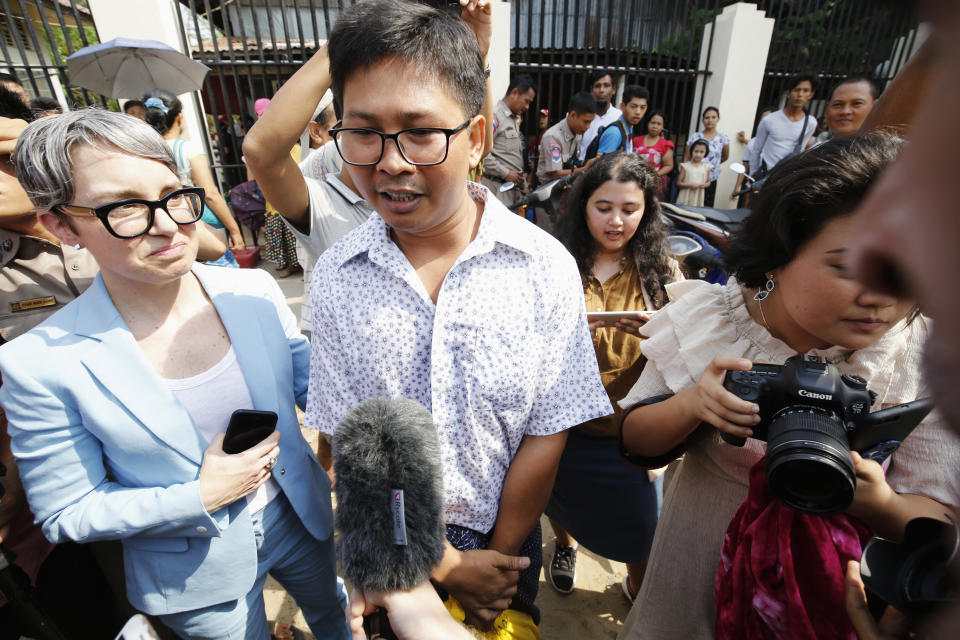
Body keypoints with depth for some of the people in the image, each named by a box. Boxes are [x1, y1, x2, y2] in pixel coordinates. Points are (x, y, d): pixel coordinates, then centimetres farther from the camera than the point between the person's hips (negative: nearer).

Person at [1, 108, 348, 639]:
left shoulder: (255, 291, -15)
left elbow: (307, 381, -2)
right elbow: (65, 513, -11)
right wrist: (199, 497, -23)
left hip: (301, 518, 3)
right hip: (196, 576, -2)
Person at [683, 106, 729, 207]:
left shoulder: (723, 138, 3)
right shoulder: (695, 137, 0)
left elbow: (725, 157, 18)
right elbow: (686, 159, 1)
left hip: (711, 180, 1)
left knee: (707, 208, 2)